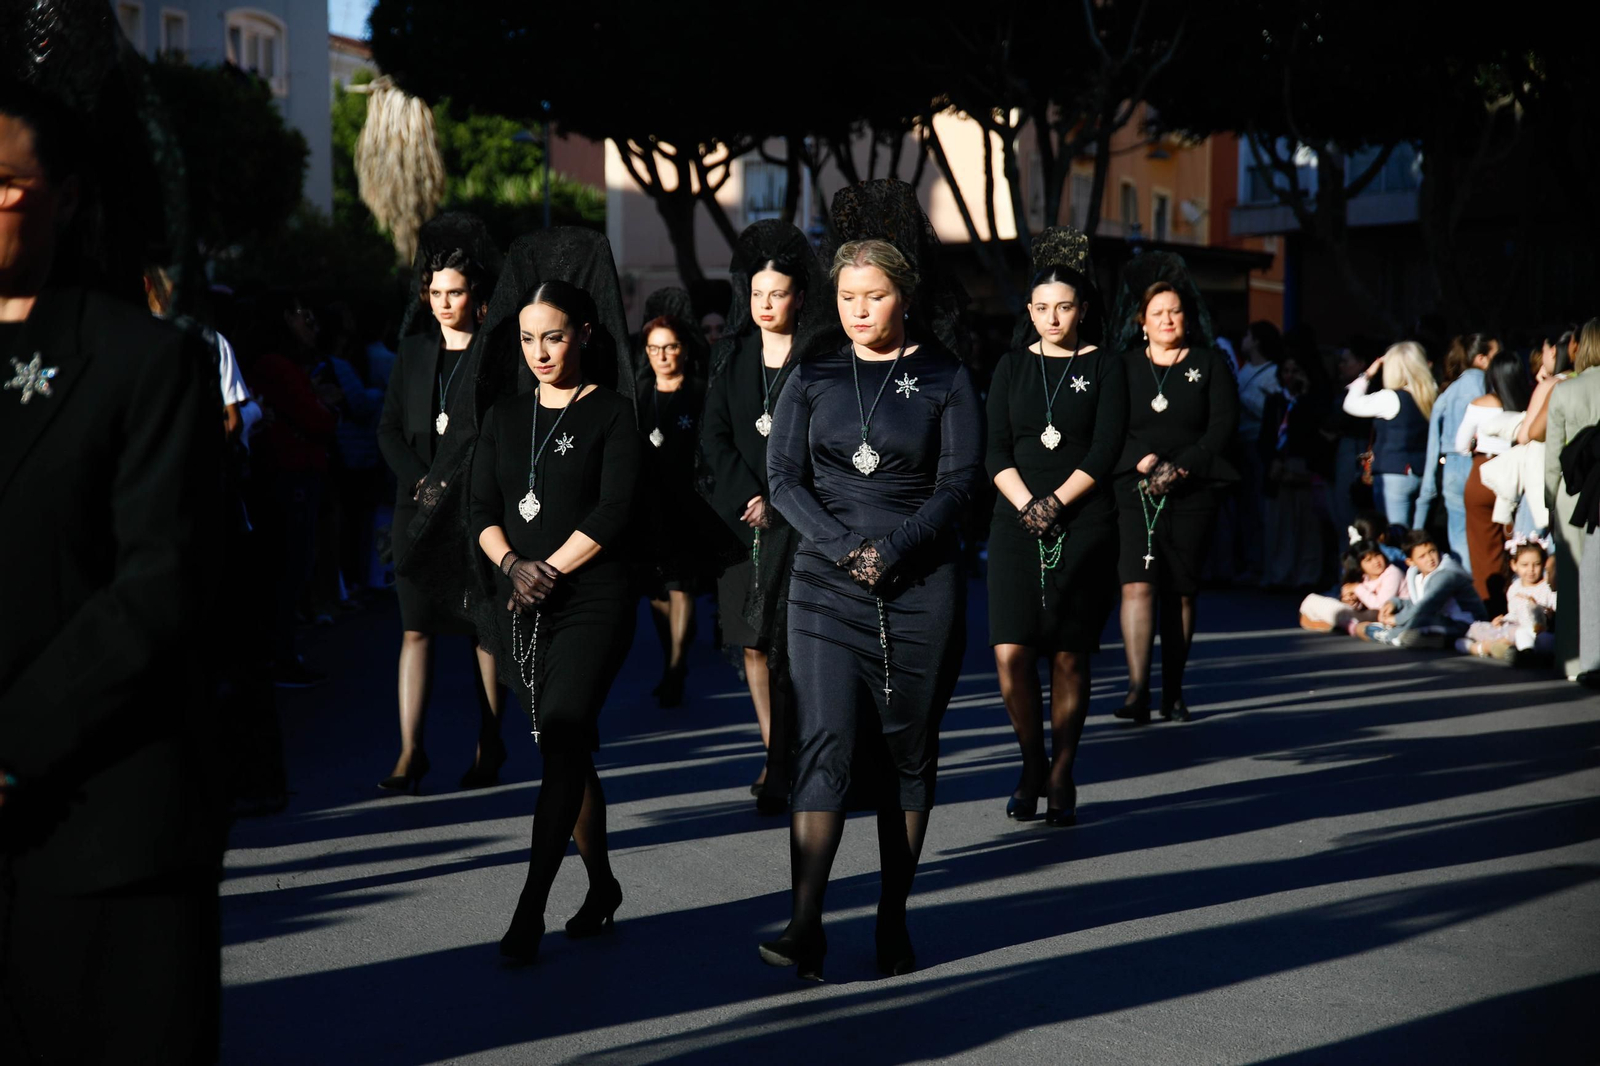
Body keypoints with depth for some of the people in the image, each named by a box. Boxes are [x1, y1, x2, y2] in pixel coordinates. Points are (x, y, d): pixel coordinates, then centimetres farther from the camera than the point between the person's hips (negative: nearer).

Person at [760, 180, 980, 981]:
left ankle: (894, 921, 14)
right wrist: (842, 546, -12)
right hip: (827, 584, 1)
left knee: (910, 751, 5)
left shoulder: (943, 378, 4)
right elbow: (783, 475, 2)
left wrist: (893, 548, -15)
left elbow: (958, 484, -2)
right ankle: (804, 926, -12)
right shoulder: (813, 377, 9)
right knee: (824, 744, -10)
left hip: (921, 586, 0)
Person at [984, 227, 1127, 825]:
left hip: (1083, 524, -2)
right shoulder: (1013, 367, 11)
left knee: (1069, 657, 0)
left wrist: (1056, 504, -14)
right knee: (1011, 653, -8)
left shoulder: (1105, 367, 4)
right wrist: (1028, 505, -11)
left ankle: (1061, 778, 12)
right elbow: (996, 451, 4)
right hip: (1016, 523, 2)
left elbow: (1104, 451, -4)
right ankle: (1032, 764, 11)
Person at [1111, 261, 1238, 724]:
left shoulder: (1210, 364, 9)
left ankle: (1173, 692, 11)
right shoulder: (1124, 367, 10)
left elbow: (1223, 425, 0)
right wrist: (1143, 460, -12)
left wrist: (1180, 467, -12)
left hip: (1192, 492, 0)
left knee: (1182, 593, 2)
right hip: (1135, 490, 0)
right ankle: (1138, 690, -19)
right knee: (1138, 584, -14)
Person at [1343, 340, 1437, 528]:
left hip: (1395, 475, -6)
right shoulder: (1431, 397, 2)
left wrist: (1367, 375, 6)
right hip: (1423, 475, 6)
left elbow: (1351, 404, -3)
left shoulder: (1390, 398, -12)